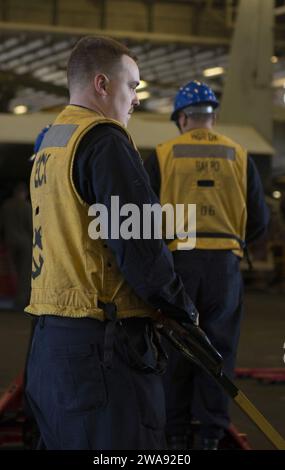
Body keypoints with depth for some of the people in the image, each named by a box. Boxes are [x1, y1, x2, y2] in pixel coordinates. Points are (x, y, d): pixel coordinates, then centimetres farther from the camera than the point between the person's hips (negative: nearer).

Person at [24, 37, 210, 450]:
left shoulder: (49, 144, 17)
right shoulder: (103, 140, -12)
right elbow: (140, 244, -17)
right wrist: (184, 309, -2)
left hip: (49, 343, 10)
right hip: (101, 345, -10)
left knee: (63, 441, 14)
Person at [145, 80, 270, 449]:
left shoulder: (162, 156, 0)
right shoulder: (238, 156, 5)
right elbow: (258, 219, 6)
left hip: (177, 257, -1)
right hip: (224, 262, 1)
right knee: (217, 346, 8)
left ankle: (176, 431, 12)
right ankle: (210, 431, 7)